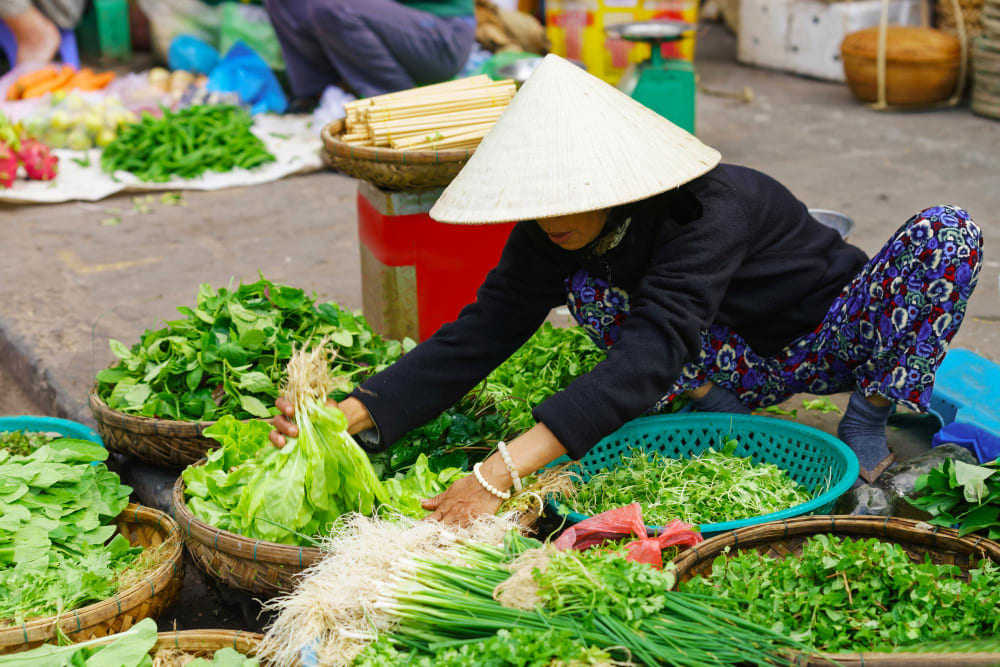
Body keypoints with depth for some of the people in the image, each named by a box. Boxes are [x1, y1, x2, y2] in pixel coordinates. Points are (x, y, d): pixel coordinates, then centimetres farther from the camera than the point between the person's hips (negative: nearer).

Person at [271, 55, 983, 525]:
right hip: (747, 362, 4)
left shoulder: (710, 210, -38)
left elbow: (649, 357, -50)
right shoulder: (556, 236, -18)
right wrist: (353, 413, -35)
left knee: (946, 231, -32)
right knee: (584, 284, -21)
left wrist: (501, 473, -60)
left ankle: (866, 424, -16)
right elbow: (480, 333, -21)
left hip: (836, 340, -4)